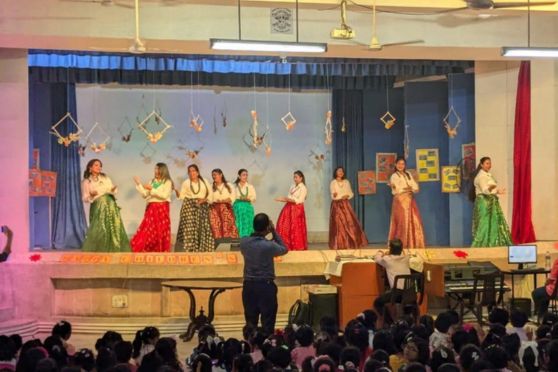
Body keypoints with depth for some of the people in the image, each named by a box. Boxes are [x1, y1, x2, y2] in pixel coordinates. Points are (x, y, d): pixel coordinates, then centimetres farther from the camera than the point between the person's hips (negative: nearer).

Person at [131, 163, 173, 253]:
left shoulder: (167, 182, -1)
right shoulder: (152, 182, 16)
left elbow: (164, 195, -14)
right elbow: (145, 195, 12)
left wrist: (152, 189, -13)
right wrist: (139, 184, 4)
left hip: (162, 209, -5)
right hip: (151, 209, 5)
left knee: (161, 232, -3)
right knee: (147, 232, -2)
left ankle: (161, 252, 1)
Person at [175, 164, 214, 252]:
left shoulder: (204, 182, 14)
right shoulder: (186, 183, 10)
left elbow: (210, 194, 9)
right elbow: (182, 196, 5)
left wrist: (204, 199, -7)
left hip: (202, 208, 2)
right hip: (189, 207, -2)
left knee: (203, 229, -5)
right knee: (189, 228, -13)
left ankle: (202, 250, -2)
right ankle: (188, 250, -16)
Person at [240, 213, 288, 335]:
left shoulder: (244, 242, -4)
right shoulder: (269, 245, -16)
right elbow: (284, 249, 4)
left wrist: (264, 234, 13)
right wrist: (274, 232, 3)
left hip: (249, 285, 4)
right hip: (266, 286, -4)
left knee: (250, 322, 13)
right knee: (267, 323, 4)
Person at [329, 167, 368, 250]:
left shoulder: (346, 182, 11)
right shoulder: (333, 183, 0)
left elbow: (351, 193, 12)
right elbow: (333, 195, -7)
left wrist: (347, 196, -9)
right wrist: (334, 195, -30)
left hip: (345, 205, 3)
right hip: (336, 205, -3)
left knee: (350, 223, -4)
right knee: (339, 225, -5)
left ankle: (351, 243, 3)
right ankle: (340, 244, -1)